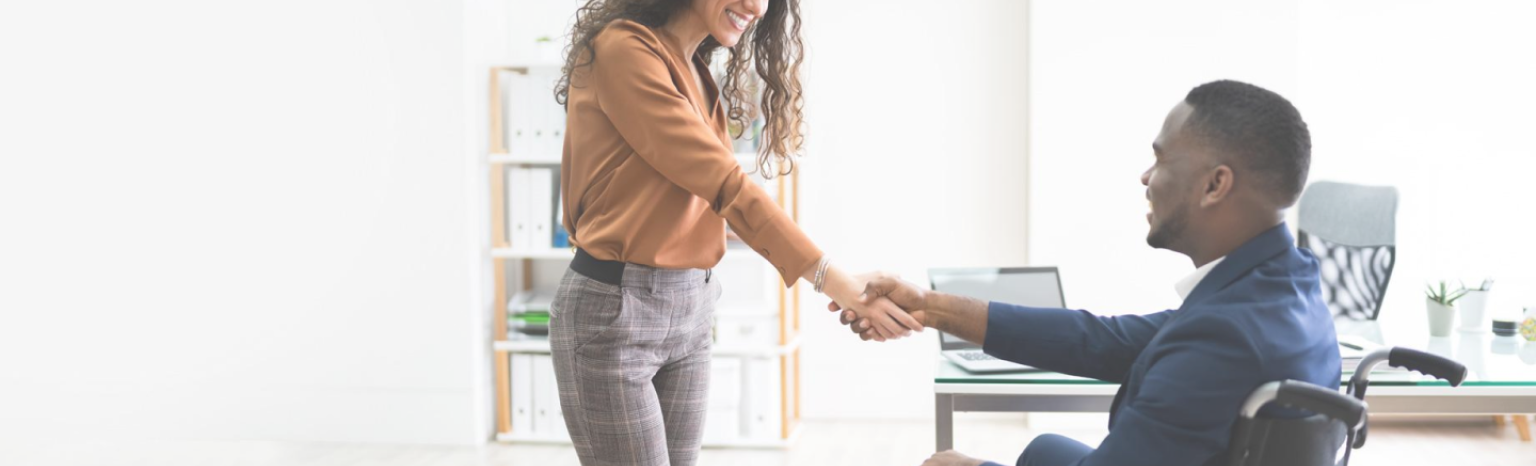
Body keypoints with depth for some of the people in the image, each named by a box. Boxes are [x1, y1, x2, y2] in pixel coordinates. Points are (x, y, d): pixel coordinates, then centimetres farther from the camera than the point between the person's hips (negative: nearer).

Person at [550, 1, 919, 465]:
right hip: (613, 311, -8)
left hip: (691, 310, 8)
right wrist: (837, 283, -24)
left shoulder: (695, 71, 14)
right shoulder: (624, 49, -14)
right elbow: (723, 184, -21)